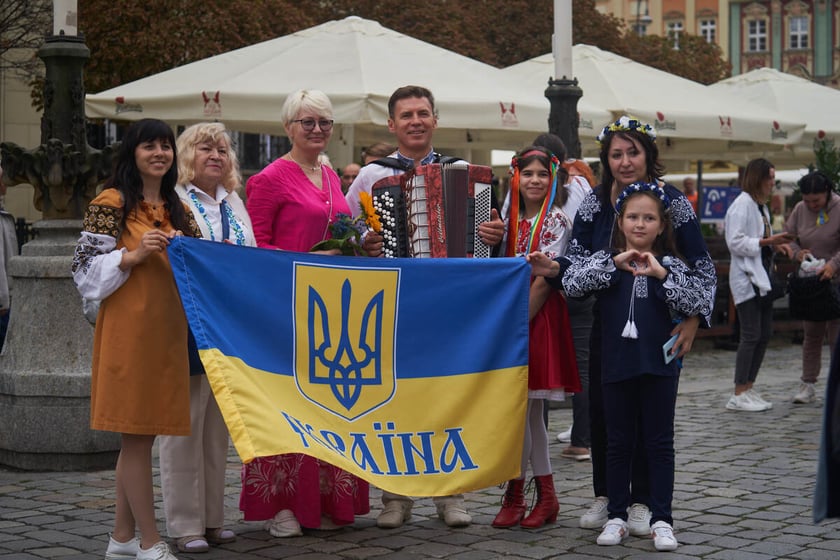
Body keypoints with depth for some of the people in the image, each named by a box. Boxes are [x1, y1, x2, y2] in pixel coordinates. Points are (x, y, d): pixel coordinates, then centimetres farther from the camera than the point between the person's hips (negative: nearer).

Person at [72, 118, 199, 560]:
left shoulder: (177, 208, 17)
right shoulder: (111, 203, -4)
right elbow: (87, 267, -8)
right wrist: (134, 255, -18)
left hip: (167, 329, 7)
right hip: (128, 329, -7)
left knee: (141, 435, 10)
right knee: (135, 434, -4)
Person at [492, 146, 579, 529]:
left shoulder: (556, 220, -6)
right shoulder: (510, 220, 13)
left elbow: (544, 279, -12)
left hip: (539, 317, -6)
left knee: (519, 406, -6)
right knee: (530, 411, 8)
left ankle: (515, 497, 5)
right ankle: (546, 497, 15)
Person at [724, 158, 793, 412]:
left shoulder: (761, 206, 16)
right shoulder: (741, 205, -12)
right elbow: (735, 242, -19)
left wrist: (776, 245, 6)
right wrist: (767, 241, -21)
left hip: (762, 277, 9)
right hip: (747, 278, -9)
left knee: (764, 334, 9)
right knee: (751, 335, -8)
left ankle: (748, 389, 16)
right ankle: (738, 395, -3)